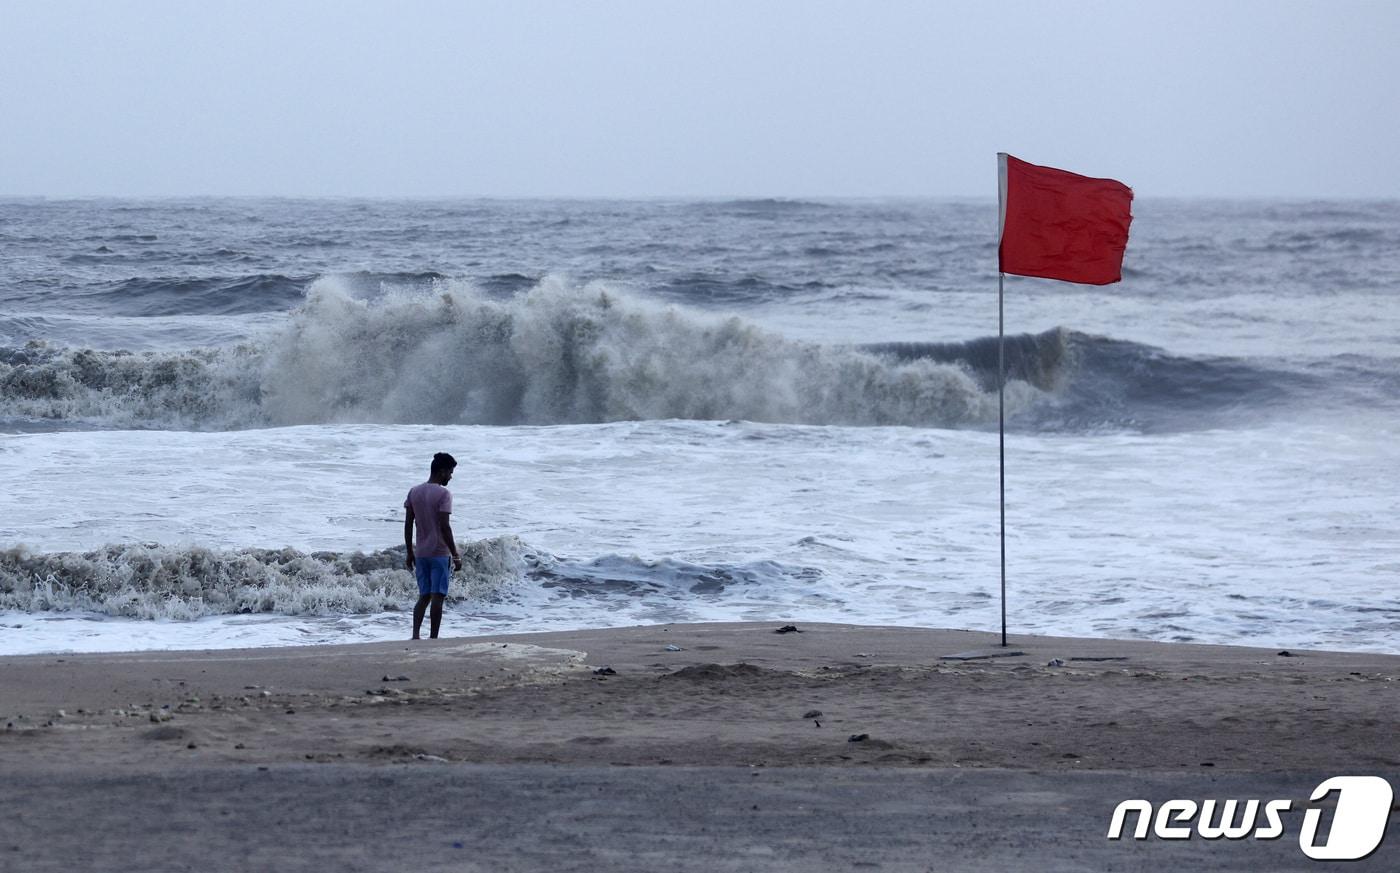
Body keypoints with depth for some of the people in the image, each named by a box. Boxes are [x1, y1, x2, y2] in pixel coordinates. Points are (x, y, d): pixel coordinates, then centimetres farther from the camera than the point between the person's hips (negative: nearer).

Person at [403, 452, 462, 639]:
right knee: (437, 597, -1)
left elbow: (408, 524, 7)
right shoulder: (443, 494, -12)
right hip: (440, 553, -6)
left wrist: (410, 553, 15)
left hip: (421, 553, 6)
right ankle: (433, 638, -1)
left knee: (423, 597, 10)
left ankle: (415, 634, -5)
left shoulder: (414, 492, 6)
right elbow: (444, 527, -17)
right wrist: (455, 556, -13)